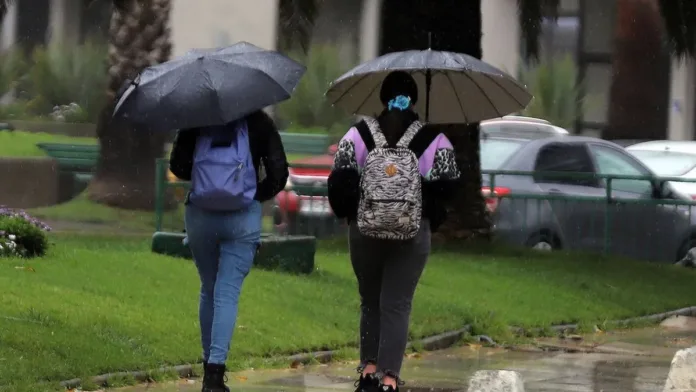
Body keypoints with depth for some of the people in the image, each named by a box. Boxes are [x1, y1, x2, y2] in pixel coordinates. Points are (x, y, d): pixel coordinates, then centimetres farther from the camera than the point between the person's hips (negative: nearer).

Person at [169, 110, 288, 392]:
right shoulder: (258, 122, -1)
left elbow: (177, 167, 2)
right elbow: (278, 174, -3)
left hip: (200, 215, 2)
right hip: (243, 217, -2)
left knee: (208, 290, 17)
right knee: (228, 292, -3)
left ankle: (209, 365, 22)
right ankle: (215, 368, -17)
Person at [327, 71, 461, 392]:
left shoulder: (359, 134, 0)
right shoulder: (434, 140, -3)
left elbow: (339, 181, -5)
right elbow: (447, 188, -6)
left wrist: (349, 213, 10)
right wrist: (432, 219, 9)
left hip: (365, 231, 1)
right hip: (412, 234, -1)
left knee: (370, 301, 17)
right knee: (397, 305, 1)